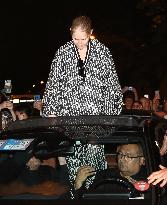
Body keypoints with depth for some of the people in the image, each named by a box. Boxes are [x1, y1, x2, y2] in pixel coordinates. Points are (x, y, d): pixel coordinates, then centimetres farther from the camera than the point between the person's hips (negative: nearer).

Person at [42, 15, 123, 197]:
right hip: (70, 114, 1)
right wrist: (51, 111, 1)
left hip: (96, 113, -1)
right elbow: (53, 84, 7)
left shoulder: (102, 52, 3)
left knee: (94, 152, -6)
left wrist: (112, 113, 1)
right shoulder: (63, 53, 5)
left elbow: (112, 84, 6)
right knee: (72, 157, -1)